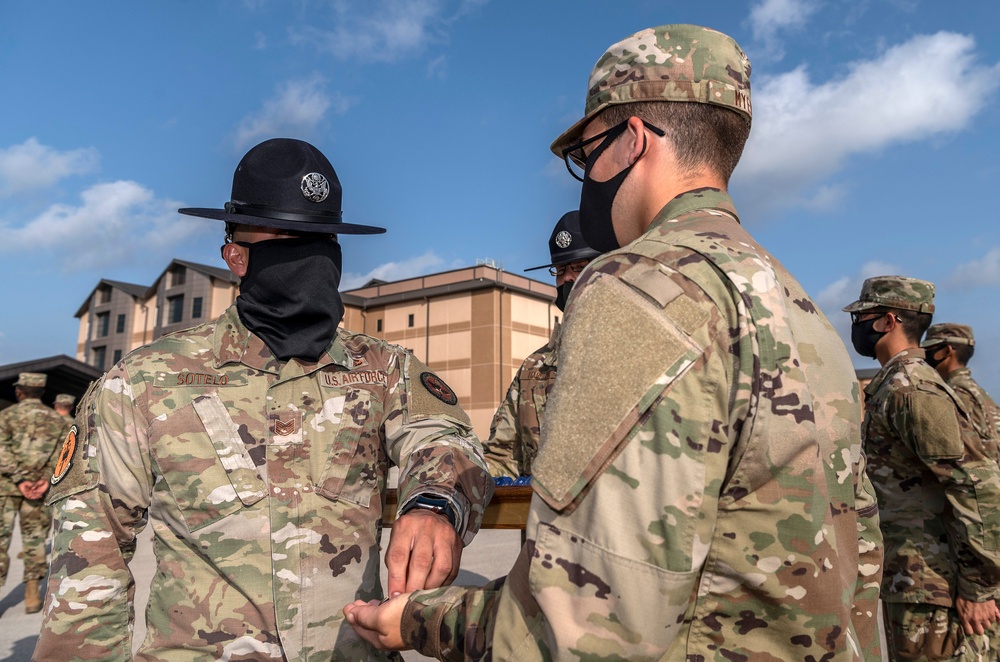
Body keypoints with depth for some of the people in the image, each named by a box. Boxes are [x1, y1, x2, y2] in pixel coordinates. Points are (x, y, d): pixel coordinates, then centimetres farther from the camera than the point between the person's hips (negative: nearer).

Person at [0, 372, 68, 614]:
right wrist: (47, 478, -10)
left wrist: (20, 480, -12)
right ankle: (32, 595, 14)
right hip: (39, 488, 3)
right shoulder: (57, 420, 8)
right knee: (34, 539, 12)